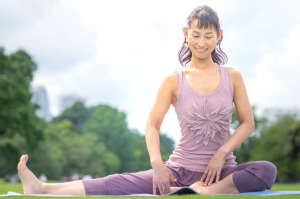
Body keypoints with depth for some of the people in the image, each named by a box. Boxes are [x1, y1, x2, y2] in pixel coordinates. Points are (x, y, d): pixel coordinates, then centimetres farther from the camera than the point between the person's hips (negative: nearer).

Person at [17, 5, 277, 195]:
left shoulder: (232, 77, 3)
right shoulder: (174, 81, 1)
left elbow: (248, 123, 4)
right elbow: (152, 125, -2)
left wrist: (222, 153, -12)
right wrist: (157, 162, -19)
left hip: (222, 170, 1)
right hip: (181, 169, -1)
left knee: (267, 170, -30)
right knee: (118, 183, -20)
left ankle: (202, 191, -37)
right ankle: (43, 190, -26)